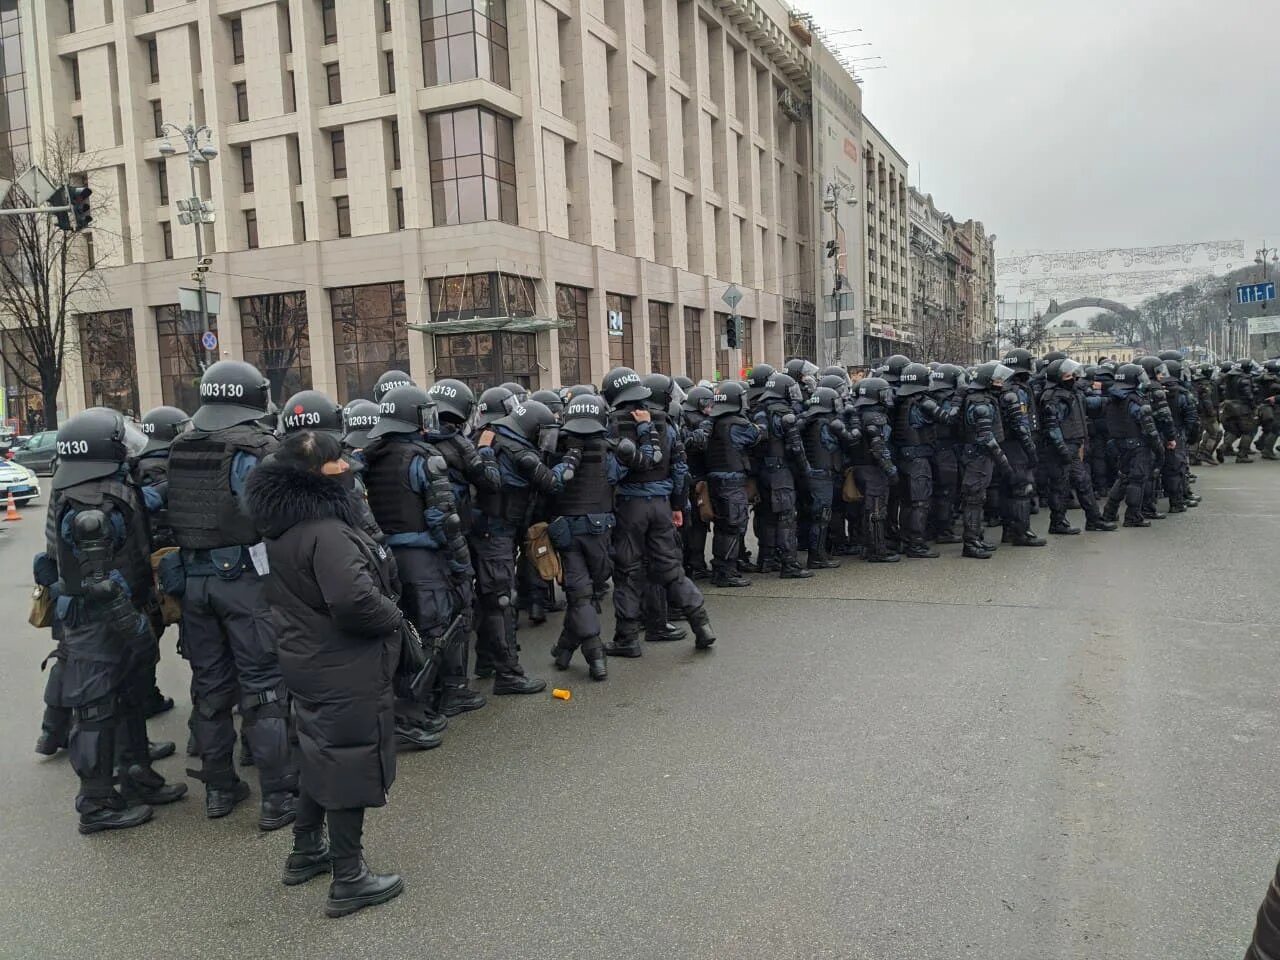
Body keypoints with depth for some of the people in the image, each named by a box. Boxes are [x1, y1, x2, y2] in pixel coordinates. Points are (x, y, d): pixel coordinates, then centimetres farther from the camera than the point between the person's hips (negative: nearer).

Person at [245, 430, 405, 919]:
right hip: (346, 671, -9)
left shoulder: (283, 526, 5)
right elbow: (353, 601, -36)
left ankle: (306, 851, 38)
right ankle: (348, 879, 15)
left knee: (319, 755, 24)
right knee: (352, 764, 3)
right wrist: (393, 617, -18)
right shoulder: (326, 532, -26)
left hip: (307, 660, 10)